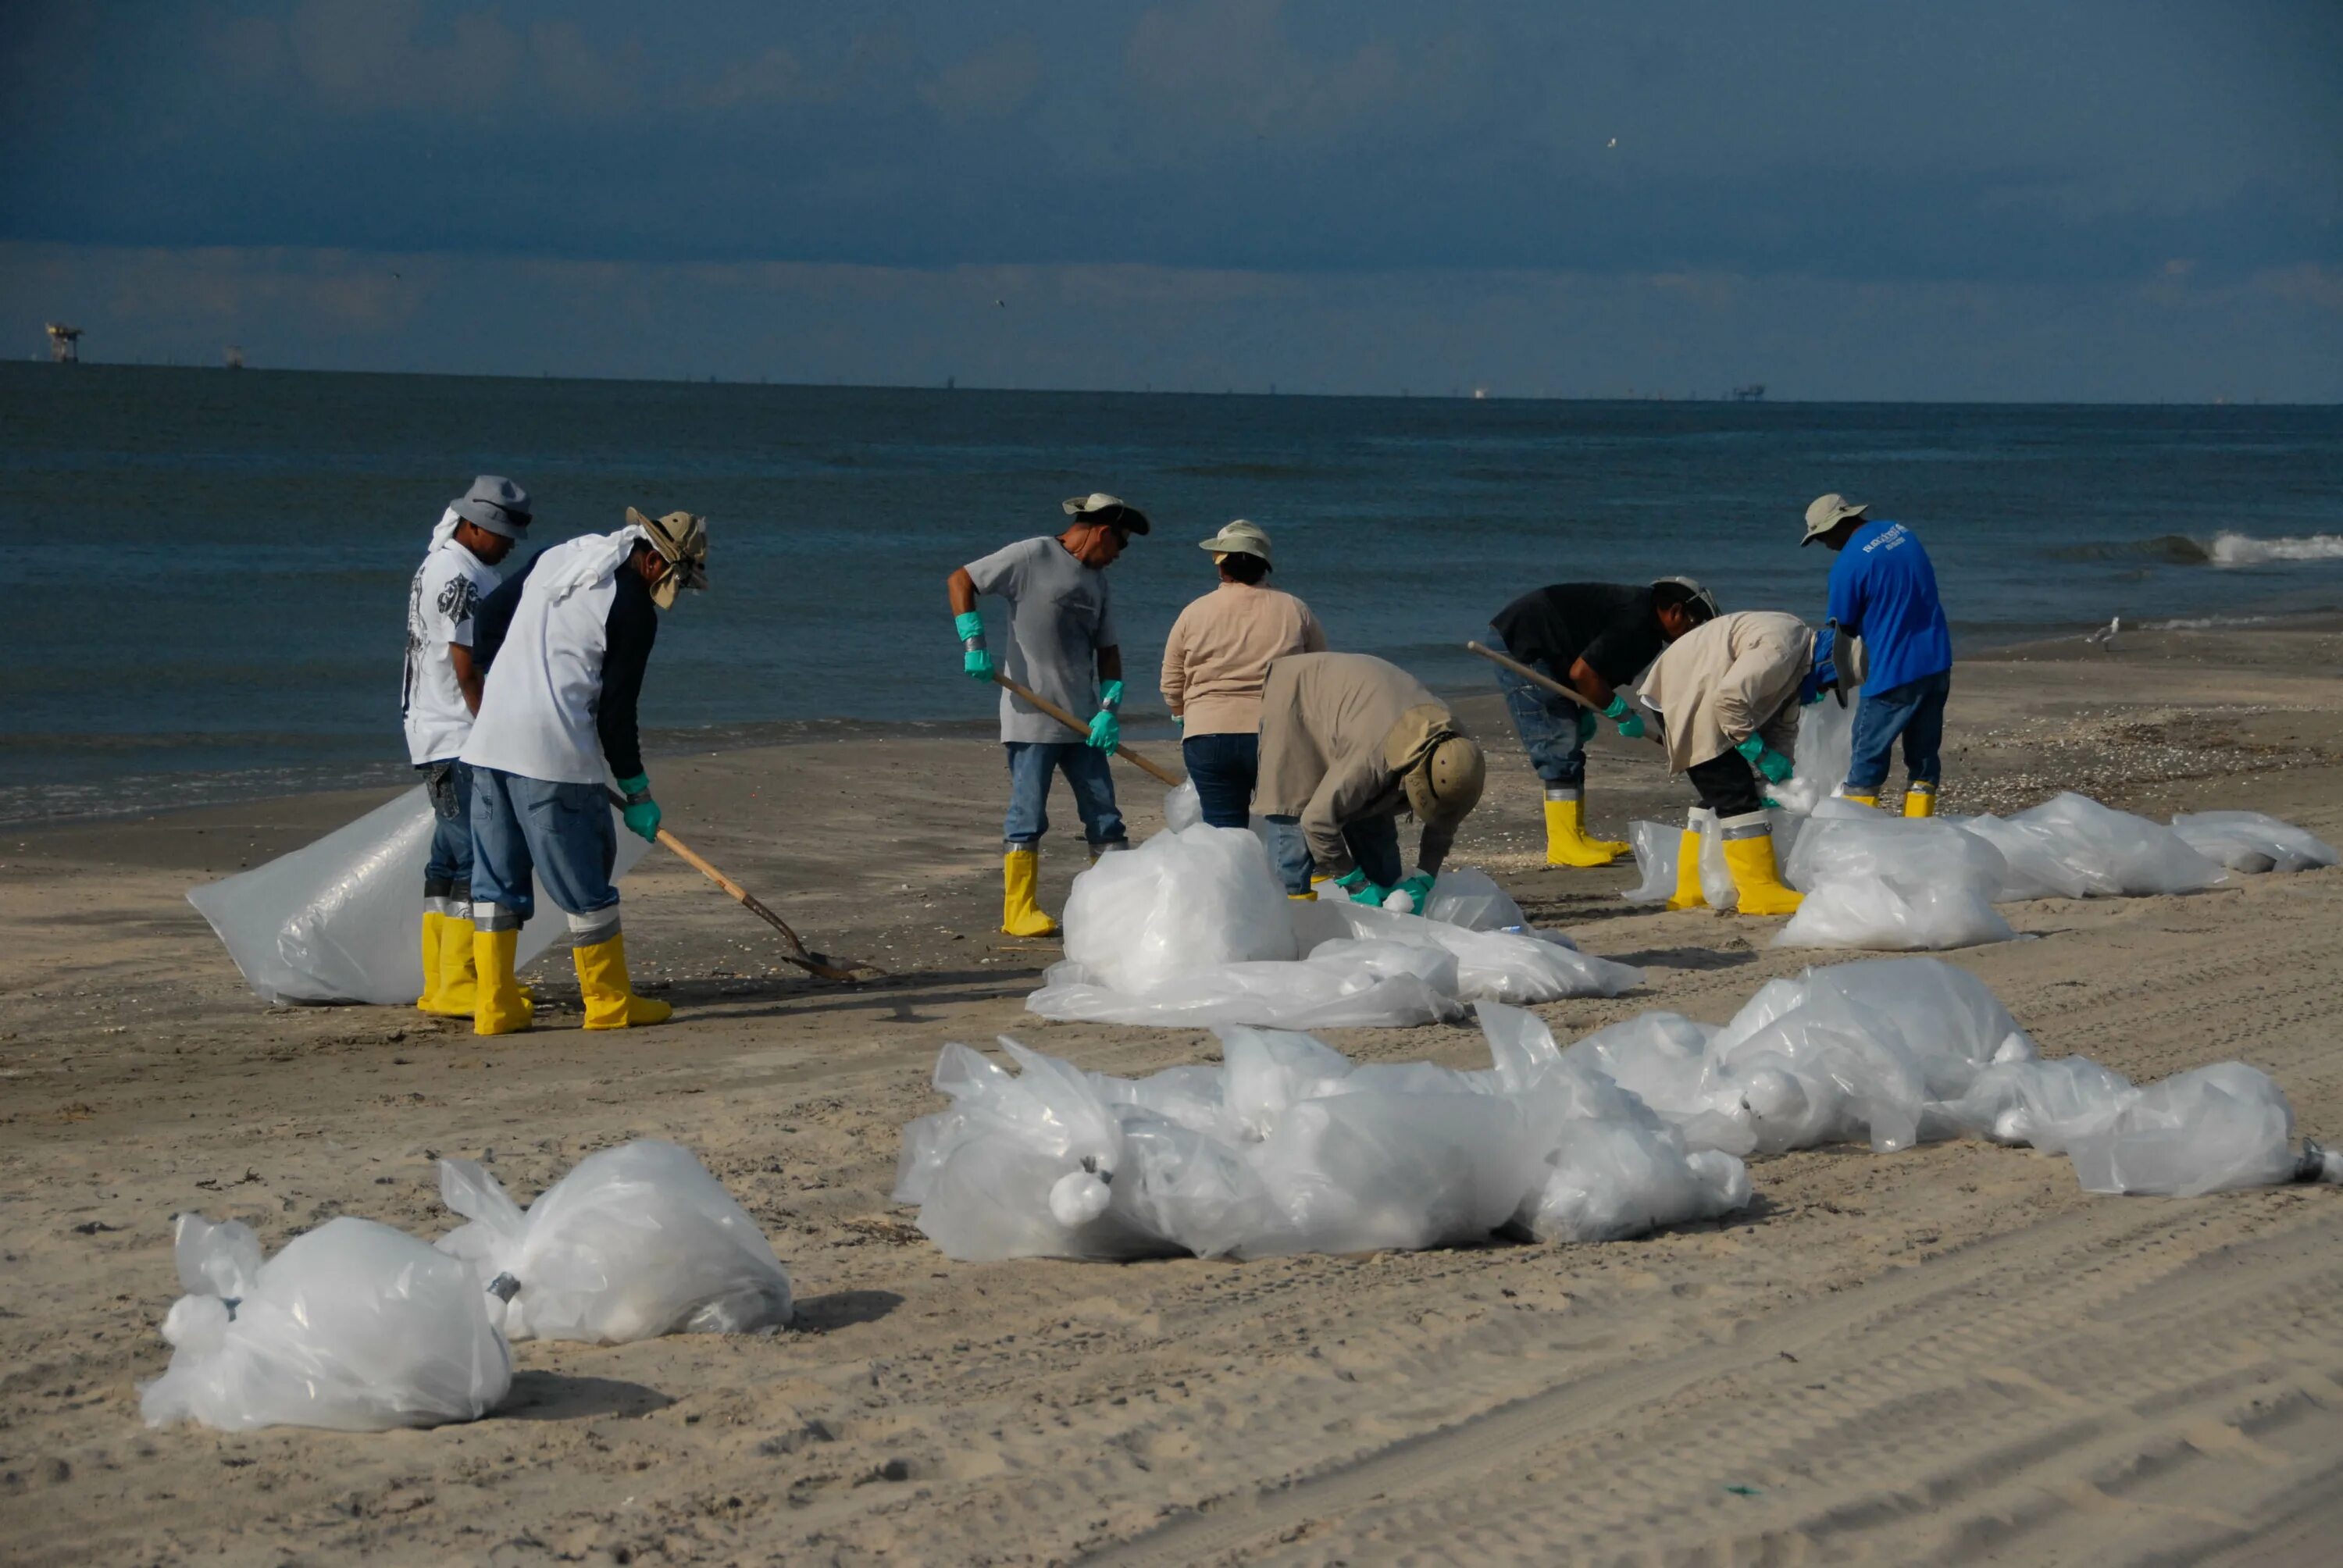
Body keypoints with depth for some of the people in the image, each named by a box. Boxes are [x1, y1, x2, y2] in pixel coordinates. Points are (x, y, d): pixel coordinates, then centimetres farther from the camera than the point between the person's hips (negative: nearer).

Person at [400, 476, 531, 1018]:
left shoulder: (440, 565, 18)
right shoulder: (459, 576, -16)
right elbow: (467, 671, -19)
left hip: (439, 741, 11)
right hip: (459, 741, -11)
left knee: (450, 859, 12)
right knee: (476, 860, -11)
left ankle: (439, 986, 16)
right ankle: (458, 987, -12)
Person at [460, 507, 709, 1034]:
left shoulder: (557, 558, 13)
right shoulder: (634, 610, -9)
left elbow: (489, 615, 21)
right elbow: (615, 711, -8)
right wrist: (637, 793, 1)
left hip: (491, 738, 7)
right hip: (555, 753, -7)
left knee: (498, 876, 10)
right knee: (583, 878, 3)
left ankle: (496, 1006, 11)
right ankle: (611, 1003, 11)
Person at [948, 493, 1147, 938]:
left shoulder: (1097, 580, 15)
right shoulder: (1032, 556, -6)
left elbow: (1107, 649, 15)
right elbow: (960, 581, -7)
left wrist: (1109, 709, 0)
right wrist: (974, 643, -17)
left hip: (1082, 719, 7)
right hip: (1031, 715, -7)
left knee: (1103, 813, 7)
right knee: (1028, 814, -4)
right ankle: (1019, 911, 2)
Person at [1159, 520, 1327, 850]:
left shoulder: (1194, 613, 3)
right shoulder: (1295, 611, 4)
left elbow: (1172, 685, 9)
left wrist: (1183, 717, 28)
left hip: (1208, 737, 0)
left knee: (1223, 828, 4)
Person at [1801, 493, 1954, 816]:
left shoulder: (1848, 565, -14)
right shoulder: (1901, 532, 8)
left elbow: (1843, 630, -6)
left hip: (1894, 673, -7)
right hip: (1937, 664, 7)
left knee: (1867, 758, 2)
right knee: (1924, 756, 11)